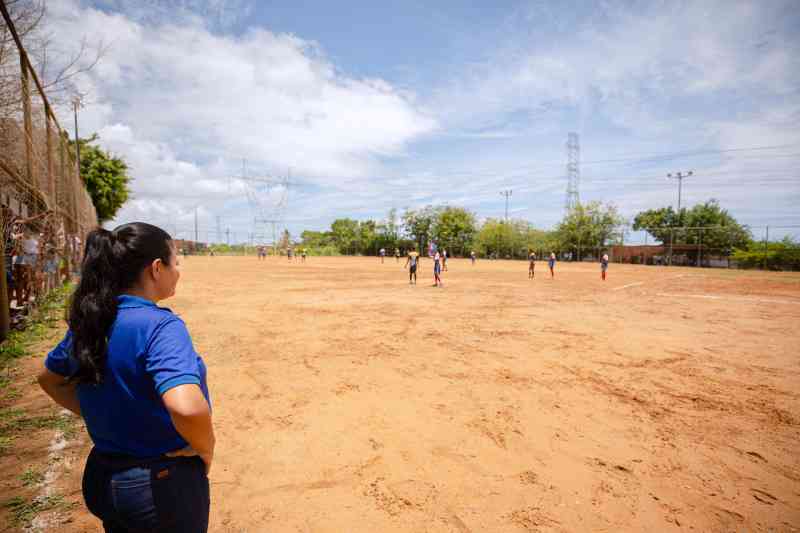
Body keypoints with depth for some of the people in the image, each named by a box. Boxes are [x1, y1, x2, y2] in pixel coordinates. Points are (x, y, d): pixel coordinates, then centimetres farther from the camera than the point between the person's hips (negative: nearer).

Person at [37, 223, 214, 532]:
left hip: (102, 480, 7)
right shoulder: (159, 325, -27)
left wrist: (99, 419, 12)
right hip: (165, 485, -6)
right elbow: (187, 408, -41)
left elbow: (50, 379, 15)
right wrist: (206, 450, -22)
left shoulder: (88, 321, -3)